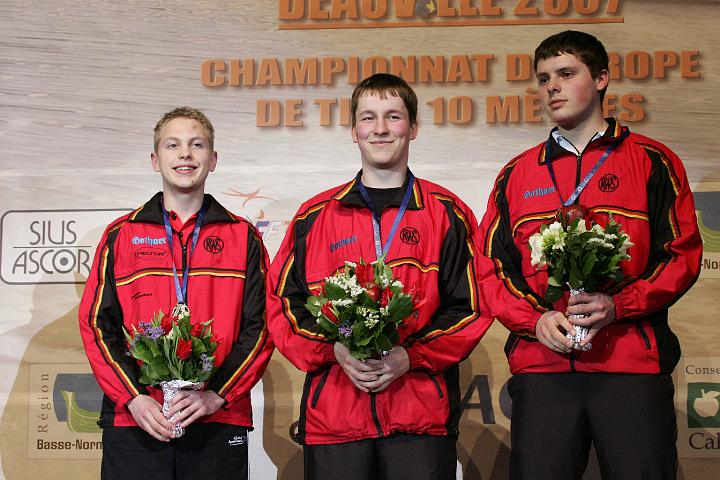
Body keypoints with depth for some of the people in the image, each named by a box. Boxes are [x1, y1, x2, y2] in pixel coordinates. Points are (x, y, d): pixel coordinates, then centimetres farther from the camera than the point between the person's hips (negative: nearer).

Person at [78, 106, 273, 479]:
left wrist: (217, 394, -9)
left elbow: (260, 326, 3)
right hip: (133, 422, 0)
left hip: (219, 425, 0)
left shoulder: (243, 237, 9)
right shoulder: (122, 235, 9)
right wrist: (133, 398, -8)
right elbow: (96, 323, 5)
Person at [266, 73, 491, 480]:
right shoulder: (316, 216, 11)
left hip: (422, 413, -1)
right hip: (332, 412, 1)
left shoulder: (448, 214, 8)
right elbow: (283, 304, 9)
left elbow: (471, 307, 4)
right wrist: (334, 349, -8)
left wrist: (411, 356, -10)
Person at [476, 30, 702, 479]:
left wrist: (619, 305, -13)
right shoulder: (517, 174, 16)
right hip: (540, 365, 2)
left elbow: (683, 253, 2)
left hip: (634, 363, -2)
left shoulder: (651, 161, 8)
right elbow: (490, 265, 12)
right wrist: (535, 319, -6)